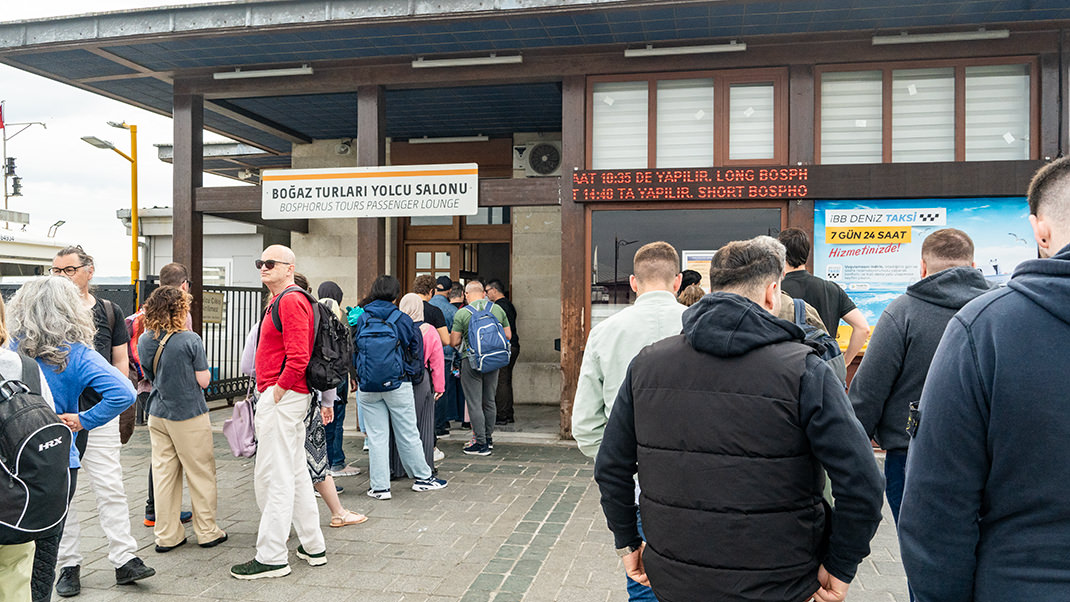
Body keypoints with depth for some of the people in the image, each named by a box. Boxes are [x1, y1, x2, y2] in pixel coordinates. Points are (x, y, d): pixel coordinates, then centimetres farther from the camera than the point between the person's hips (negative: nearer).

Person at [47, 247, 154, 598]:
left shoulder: (108, 311, 8)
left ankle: (124, 557, 5)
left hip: (99, 412, 0)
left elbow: (120, 361, 11)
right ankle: (69, 564, 16)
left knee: (110, 487, 0)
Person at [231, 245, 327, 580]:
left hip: (281, 398, -11)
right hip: (285, 397, 11)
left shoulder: (291, 301, -14)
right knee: (295, 473, 15)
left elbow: (298, 356, -24)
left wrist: (278, 390, -16)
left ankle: (271, 558, 1)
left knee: (273, 477, -6)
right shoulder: (279, 301, 20)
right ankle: (313, 547, 24)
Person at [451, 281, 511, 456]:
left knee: (474, 403, 2)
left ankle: (481, 443, 3)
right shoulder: (498, 309, 2)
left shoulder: (462, 313, -9)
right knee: (489, 401, 17)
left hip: (472, 361, -5)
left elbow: (454, 342, -7)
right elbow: (508, 335, 8)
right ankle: (488, 437, 28)